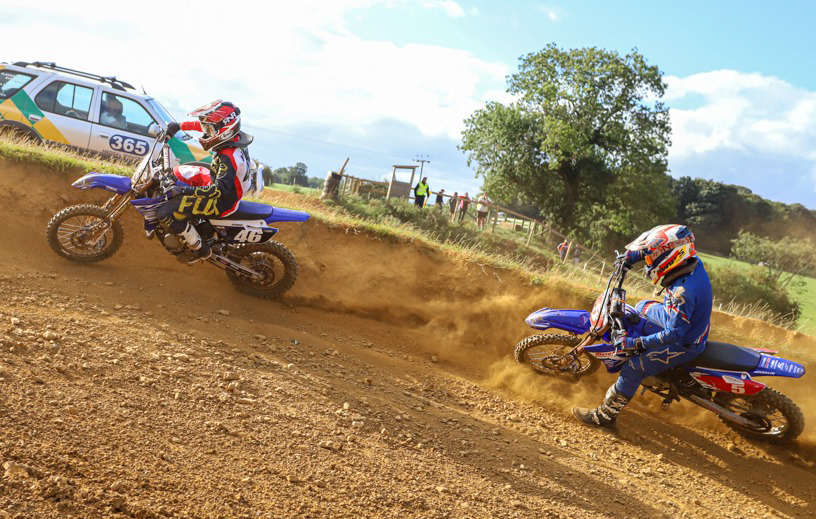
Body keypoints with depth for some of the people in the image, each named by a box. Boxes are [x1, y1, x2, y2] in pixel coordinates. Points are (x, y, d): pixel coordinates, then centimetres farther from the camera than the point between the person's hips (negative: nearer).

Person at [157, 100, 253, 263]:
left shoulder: (229, 157, -33)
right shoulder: (233, 138, -6)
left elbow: (220, 190, -39)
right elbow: (201, 125, 13)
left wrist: (185, 190, -36)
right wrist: (178, 125, 10)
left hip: (222, 203, -10)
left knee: (165, 213, -17)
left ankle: (200, 249, -4)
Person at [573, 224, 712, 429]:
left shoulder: (684, 292, -39)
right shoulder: (691, 262, -14)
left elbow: (675, 333, -37)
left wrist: (636, 343, -33)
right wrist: (634, 254, -2)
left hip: (684, 344, -9)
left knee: (633, 369, -10)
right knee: (643, 306, 26)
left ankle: (605, 416, 3)